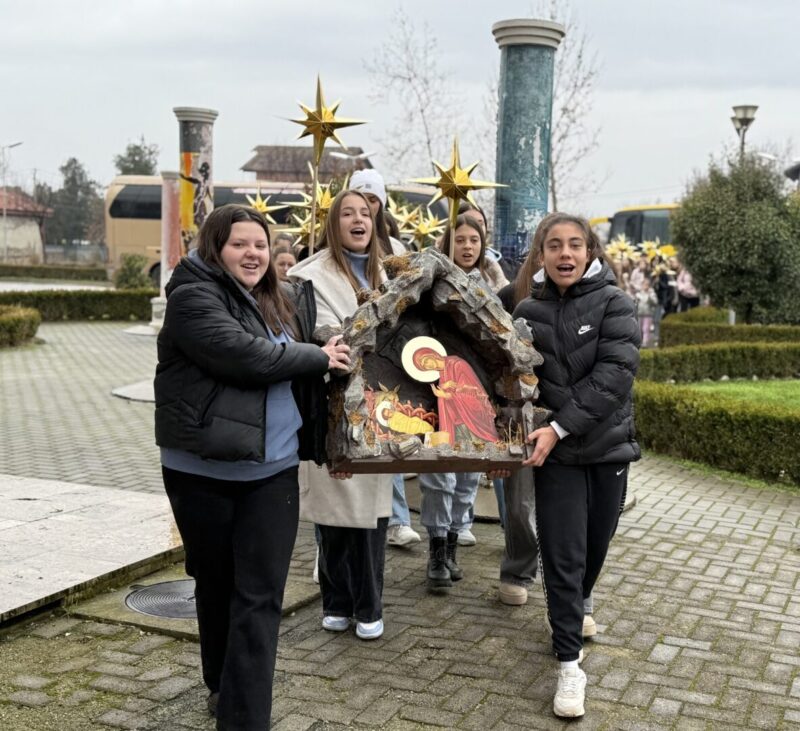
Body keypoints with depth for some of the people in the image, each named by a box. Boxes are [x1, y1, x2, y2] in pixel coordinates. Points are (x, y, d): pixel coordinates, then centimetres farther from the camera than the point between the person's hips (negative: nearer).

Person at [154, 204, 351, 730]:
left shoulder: (281, 303, 13)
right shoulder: (193, 298, -9)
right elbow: (245, 355, -23)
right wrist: (317, 358, -11)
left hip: (273, 470, 4)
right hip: (205, 470, -4)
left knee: (259, 597, -2)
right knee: (217, 586, 14)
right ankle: (223, 686, 36)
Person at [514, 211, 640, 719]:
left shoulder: (614, 303, -8)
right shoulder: (527, 311, -1)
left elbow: (616, 373, -17)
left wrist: (561, 427, -23)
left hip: (608, 444, 0)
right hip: (556, 452, 0)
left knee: (596, 541, 18)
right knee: (562, 556, -3)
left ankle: (580, 601, 49)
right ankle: (570, 664, 7)